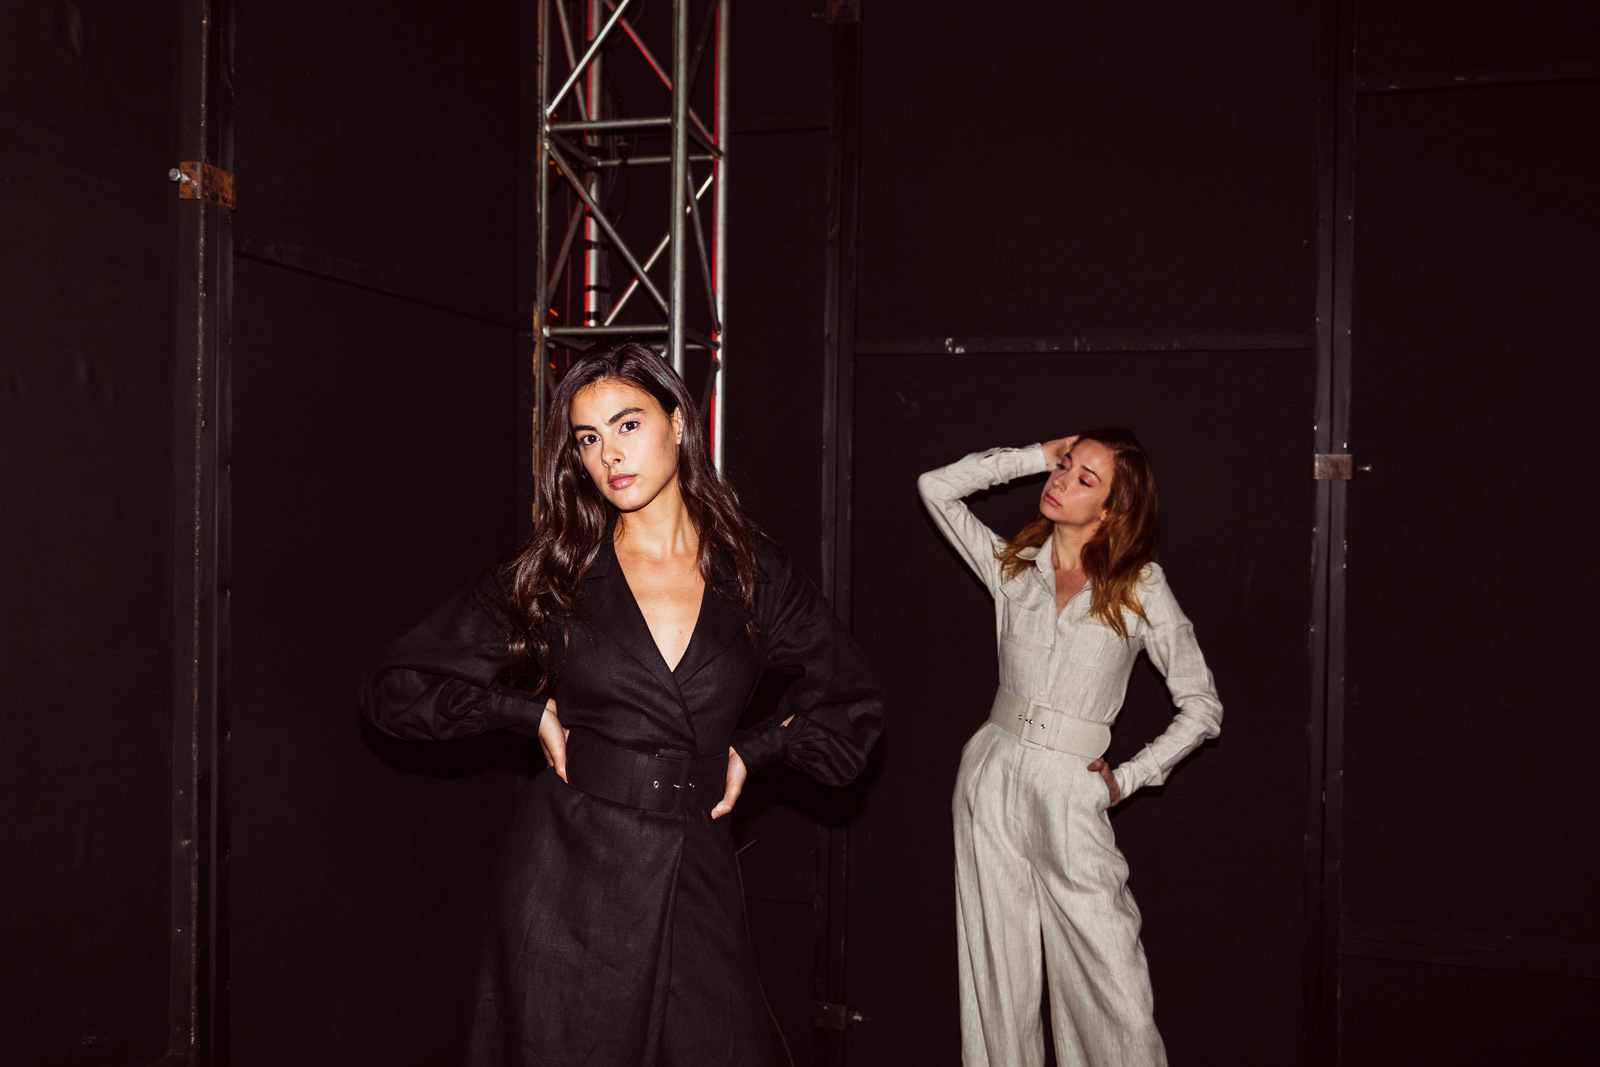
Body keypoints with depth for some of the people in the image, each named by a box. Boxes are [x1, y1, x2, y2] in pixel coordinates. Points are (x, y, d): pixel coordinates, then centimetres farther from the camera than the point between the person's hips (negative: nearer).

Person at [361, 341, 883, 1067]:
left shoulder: (753, 575, 2)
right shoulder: (554, 577, 0)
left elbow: (853, 703, 16)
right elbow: (397, 687, 4)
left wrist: (753, 749, 4)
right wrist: (534, 713, -3)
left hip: (697, 880, 1)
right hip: (567, 878, -1)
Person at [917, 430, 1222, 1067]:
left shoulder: (1140, 589, 0)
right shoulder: (1014, 567, 9)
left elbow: (1202, 708, 3)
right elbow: (936, 487, 9)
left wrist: (1127, 778, -2)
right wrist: (1038, 456, 8)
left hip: (1071, 793, -3)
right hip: (992, 777, 3)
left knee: (1115, 993, -4)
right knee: (998, 973, 8)